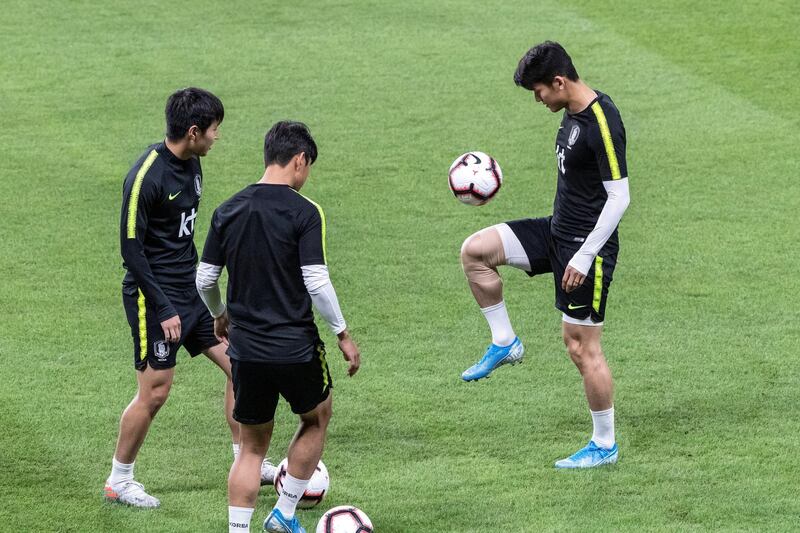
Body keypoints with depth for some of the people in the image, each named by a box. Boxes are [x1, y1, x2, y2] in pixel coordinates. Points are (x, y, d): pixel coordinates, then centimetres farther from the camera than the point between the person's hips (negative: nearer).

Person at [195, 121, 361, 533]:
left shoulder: (229, 212, 2)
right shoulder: (304, 212, -12)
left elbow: (204, 279, 6)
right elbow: (316, 282, -16)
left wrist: (220, 315, 26)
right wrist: (342, 334, -4)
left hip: (246, 348, 4)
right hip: (295, 345, -3)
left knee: (252, 447, 14)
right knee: (316, 420, 24)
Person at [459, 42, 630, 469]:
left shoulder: (603, 124, -24)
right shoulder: (571, 112, 5)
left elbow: (619, 197, -23)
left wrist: (584, 256, -23)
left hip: (587, 244, -9)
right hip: (557, 230, 9)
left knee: (581, 345, -2)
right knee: (474, 251, -1)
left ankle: (605, 445, 11)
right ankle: (504, 343, 13)